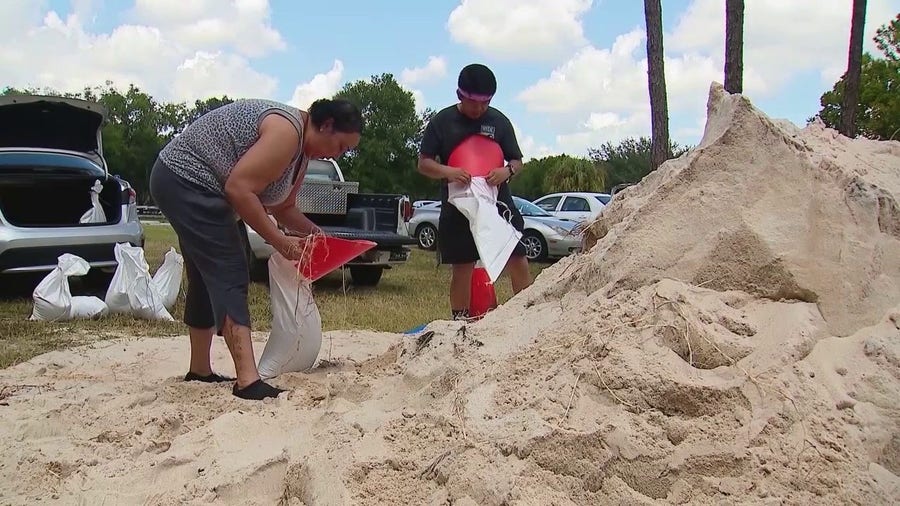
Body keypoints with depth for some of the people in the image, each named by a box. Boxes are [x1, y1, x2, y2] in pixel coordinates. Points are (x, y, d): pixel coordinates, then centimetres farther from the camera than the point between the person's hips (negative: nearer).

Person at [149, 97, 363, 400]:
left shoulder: (302, 149, 10)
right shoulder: (287, 130, -22)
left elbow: (283, 207, 17)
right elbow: (239, 189, -27)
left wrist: (315, 233, 2)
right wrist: (280, 241, -21)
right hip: (186, 180, -11)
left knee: (208, 279, 16)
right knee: (229, 277, -17)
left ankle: (199, 370, 27)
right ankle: (248, 381, -23)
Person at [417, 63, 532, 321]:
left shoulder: (499, 121, 6)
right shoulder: (442, 121, 1)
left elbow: (517, 161, 10)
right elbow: (423, 163, 1)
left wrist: (507, 171, -14)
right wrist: (447, 172, -19)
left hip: (497, 201, 1)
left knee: (518, 261, -7)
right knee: (462, 268, 4)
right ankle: (459, 322, 15)